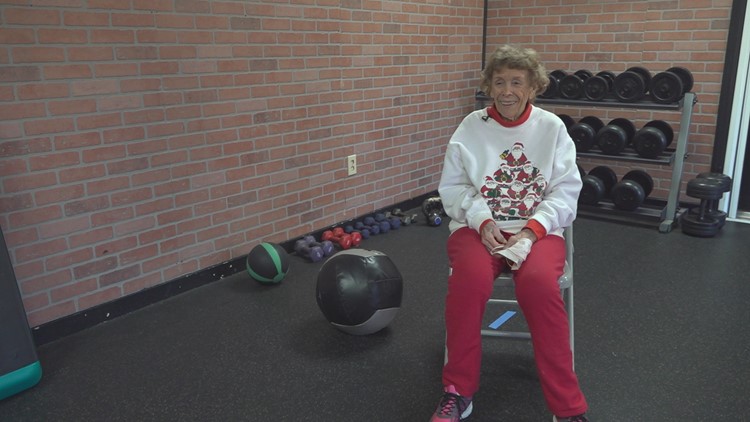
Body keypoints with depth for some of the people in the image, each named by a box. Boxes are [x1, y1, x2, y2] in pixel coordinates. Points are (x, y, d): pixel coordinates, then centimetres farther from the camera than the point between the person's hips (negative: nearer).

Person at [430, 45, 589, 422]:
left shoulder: (552, 127, 4)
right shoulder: (471, 126, 3)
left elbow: (566, 190, 1)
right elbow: (452, 187, 3)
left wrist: (532, 229, -15)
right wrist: (483, 222, -14)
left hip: (538, 229, 0)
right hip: (479, 225, 0)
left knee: (539, 281, -34)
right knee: (470, 277, -34)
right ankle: (458, 392, -13)